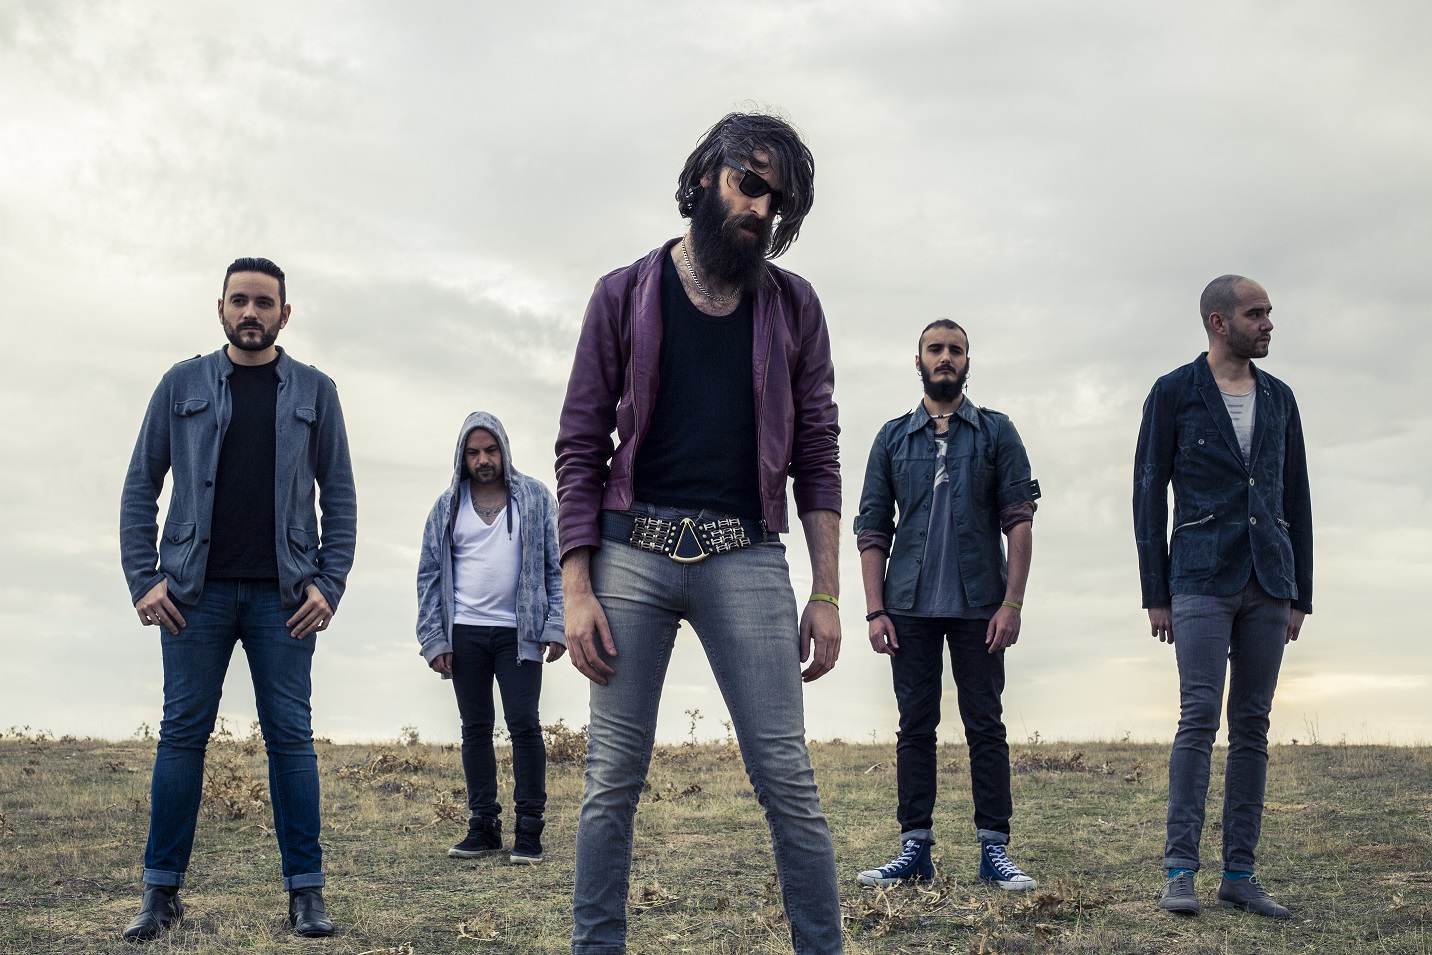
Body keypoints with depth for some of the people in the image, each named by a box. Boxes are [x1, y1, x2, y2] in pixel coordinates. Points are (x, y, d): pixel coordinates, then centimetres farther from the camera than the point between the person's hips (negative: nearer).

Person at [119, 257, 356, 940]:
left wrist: (329, 584, -3)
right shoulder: (183, 385, 8)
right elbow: (141, 486, 8)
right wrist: (143, 581, -2)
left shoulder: (313, 391, 9)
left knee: (291, 736, 0)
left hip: (282, 594, 0)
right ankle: (162, 890, 10)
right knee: (183, 732, 2)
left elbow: (339, 496, 8)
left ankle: (306, 891, 5)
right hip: (195, 590, 0)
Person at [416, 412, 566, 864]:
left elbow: (556, 565, 2)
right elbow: (430, 574, 8)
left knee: (524, 725, -5)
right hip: (464, 634, 2)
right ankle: (483, 827, 15)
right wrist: (434, 639, 0)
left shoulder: (535, 497, 3)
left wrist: (557, 626, -7)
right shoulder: (447, 506, 8)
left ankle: (528, 830, 1)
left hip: (518, 633, -2)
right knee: (475, 729, 7)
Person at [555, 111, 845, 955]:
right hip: (632, 549, 0)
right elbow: (580, 448, 5)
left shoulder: (792, 306, 11)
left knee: (787, 779, -2)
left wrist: (827, 593, 1)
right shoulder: (625, 296, 8)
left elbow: (817, 456, 9)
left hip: (744, 558, 0)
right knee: (613, 782, 4)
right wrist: (577, 590, -4)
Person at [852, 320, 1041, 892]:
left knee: (985, 726, 1)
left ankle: (994, 848, 5)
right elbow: (872, 530, 7)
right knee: (915, 727, 4)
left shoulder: (996, 433, 6)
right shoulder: (892, 438, 10)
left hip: (978, 606, -1)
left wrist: (1012, 602, -10)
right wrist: (875, 610, -2)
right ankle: (915, 849, 9)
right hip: (910, 608, 1)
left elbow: (1019, 520, 0)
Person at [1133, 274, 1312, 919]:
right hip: (1202, 580, -4)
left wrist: (1300, 592, 12)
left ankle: (1239, 873, 9)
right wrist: (1155, 593, -3)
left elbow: (1296, 498, 17)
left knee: (1252, 726, 5)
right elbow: (1148, 495, 1)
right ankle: (1180, 871, -8)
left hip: (1269, 584, 5)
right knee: (1200, 717, -11)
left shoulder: (1279, 399, 15)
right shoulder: (1174, 394, 2)